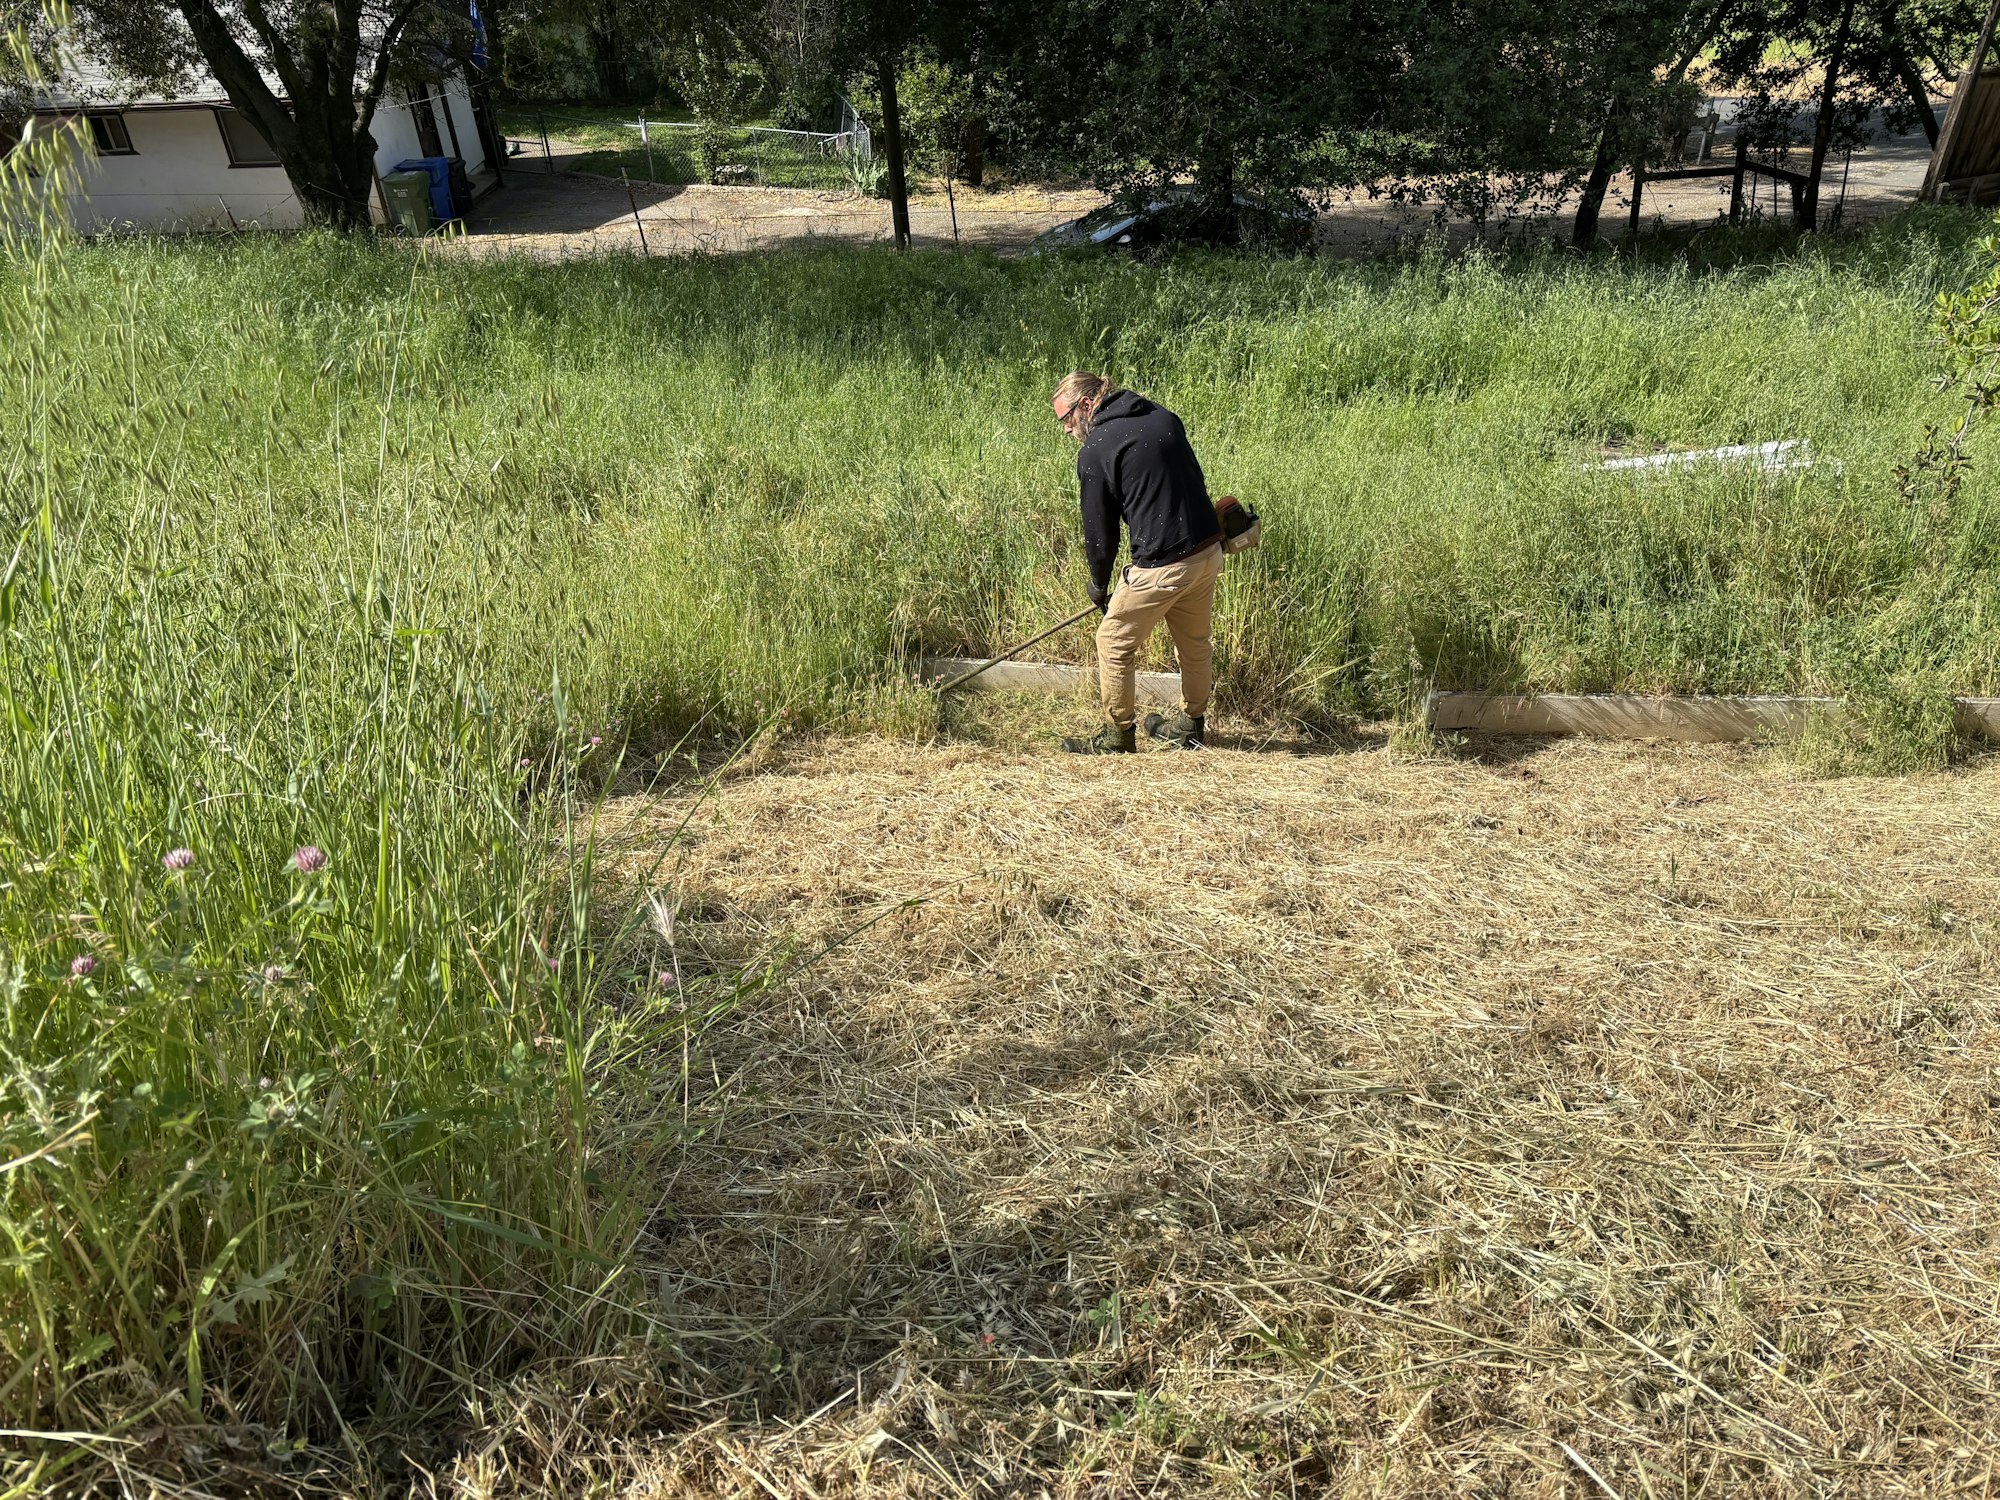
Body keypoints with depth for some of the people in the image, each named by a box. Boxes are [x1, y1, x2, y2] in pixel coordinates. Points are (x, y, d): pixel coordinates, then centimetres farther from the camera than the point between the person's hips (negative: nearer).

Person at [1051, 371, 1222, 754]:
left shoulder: (1095, 451, -10)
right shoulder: (1163, 417, 10)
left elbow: (1099, 529, -4)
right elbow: (1195, 480, 16)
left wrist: (1099, 584, 10)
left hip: (1162, 566, -8)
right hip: (1209, 551, 8)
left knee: (1114, 644, 9)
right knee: (1194, 642, 23)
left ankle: (1118, 736, 20)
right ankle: (1192, 725, 40)